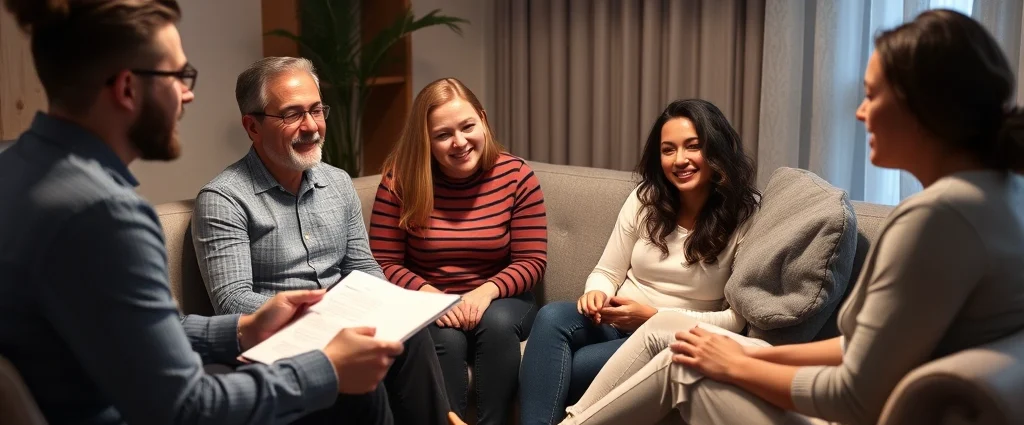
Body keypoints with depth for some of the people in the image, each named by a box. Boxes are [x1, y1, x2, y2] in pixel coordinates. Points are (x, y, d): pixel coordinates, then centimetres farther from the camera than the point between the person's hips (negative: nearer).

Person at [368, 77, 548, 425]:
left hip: (499, 301, 1)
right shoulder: (400, 180, -8)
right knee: (445, 338, -33)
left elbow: (532, 261, -6)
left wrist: (486, 291, -23)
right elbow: (384, 263, -6)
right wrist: (430, 295, -23)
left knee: (497, 321, -32)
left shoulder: (516, 175, -7)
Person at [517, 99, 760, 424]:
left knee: (567, 371, -31)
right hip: (615, 323, 4)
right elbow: (607, 273, 8)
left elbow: (736, 318, -10)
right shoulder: (645, 199, 4)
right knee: (552, 318, -30)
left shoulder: (746, 218, -9)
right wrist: (596, 295, -17)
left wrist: (655, 317, -19)